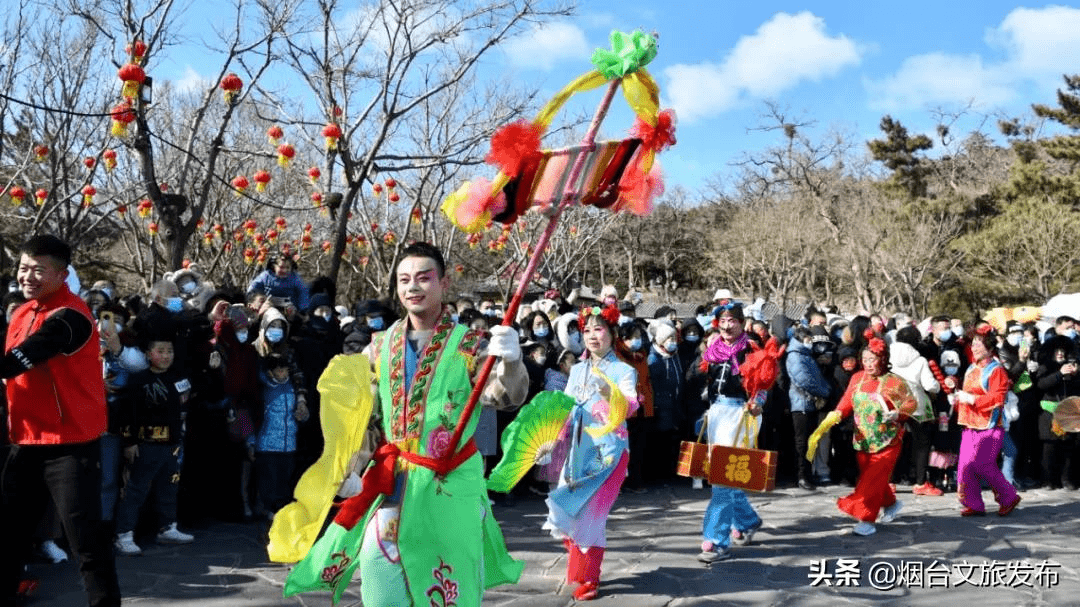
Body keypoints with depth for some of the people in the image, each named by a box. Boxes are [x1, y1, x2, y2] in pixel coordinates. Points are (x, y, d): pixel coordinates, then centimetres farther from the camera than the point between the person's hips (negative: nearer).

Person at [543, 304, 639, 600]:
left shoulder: (624, 371, -2)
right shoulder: (577, 370, 13)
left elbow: (629, 408, -17)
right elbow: (565, 409, 14)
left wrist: (609, 394, -36)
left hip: (609, 450, -5)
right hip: (580, 449, 5)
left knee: (590, 512, -9)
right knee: (570, 511, 6)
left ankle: (588, 578, 3)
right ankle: (580, 568, 28)